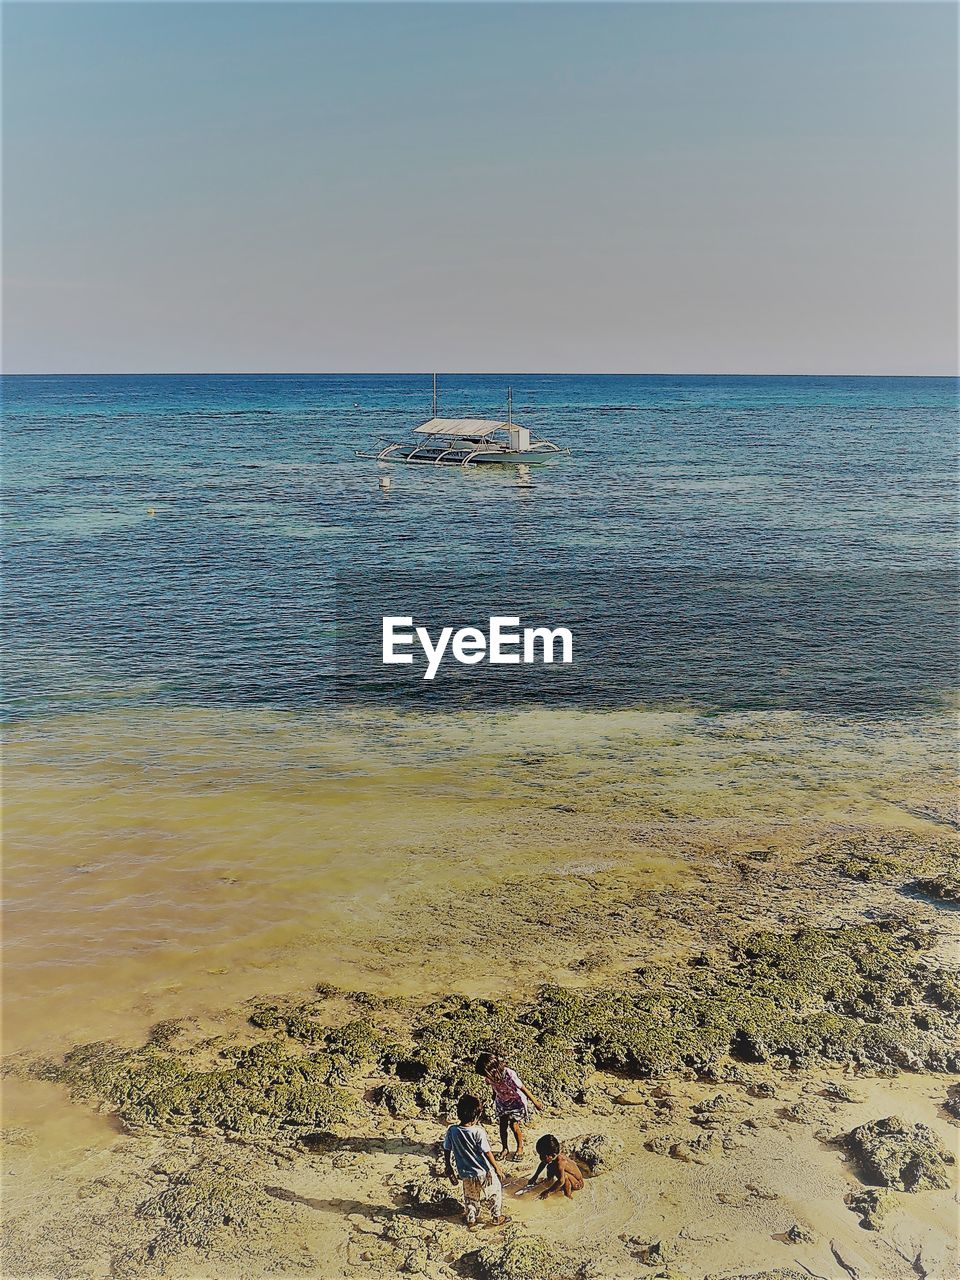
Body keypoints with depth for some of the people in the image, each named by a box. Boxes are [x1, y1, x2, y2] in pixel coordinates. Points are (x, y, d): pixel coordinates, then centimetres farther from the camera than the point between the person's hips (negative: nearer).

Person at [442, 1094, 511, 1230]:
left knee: (470, 1198, 26)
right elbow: (487, 1152, -19)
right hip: (484, 1173, -4)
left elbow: (446, 1152, -2)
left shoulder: (451, 1131, -12)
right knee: (495, 1193, 21)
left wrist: (449, 1169, 14)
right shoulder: (478, 1131, -25)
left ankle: (471, 1221, 33)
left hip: (466, 1174, 4)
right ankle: (497, 1217, 33)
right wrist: (497, 1169, -6)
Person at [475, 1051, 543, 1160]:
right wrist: (494, 1101, 19)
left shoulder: (509, 1075, -37)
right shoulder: (489, 1076, -20)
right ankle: (504, 1149, 24)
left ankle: (520, 1147, 16)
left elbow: (523, 1088, -26)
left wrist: (535, 1103, -17)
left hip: (517, 1101, -5)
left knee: (514, 1125, -8)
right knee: (502, 1125, 2)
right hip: (502, 1101, 5)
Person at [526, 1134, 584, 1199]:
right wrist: (535, 1176, 13)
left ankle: (568, 1196, -14)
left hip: (577, 1184, -9)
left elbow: (561, 1181, -42)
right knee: (550, 1167, 7)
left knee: (564, 1175, -35)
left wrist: (547, 1191, -35)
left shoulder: (560, 1162, -35)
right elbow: (543, 1163, 12)